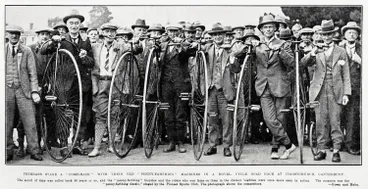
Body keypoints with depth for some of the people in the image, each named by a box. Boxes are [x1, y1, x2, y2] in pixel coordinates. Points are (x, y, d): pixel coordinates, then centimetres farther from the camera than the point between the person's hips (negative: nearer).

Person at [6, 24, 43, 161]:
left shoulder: (27, 51, 7)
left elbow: (33, 73, 5)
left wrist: (34, 91, -4)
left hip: (23, 90, -1)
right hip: (7, 90, 1)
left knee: (30, 122, -3)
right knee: (6, 123, 4)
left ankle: (34, 151, 4)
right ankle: (8, 152, 13)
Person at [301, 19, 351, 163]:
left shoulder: (341, 52, 10)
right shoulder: (317, 51, 11)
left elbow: (346, 75, 8)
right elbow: (303, 64, -3)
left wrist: (346, 93, 0)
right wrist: (311, 54, -22)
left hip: (335, 92, -1)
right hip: (320, 91, 1)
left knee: (335, 121, -3)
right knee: (320, 122, 2)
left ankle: (336, 151, 4)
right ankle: (321, 150, 9)